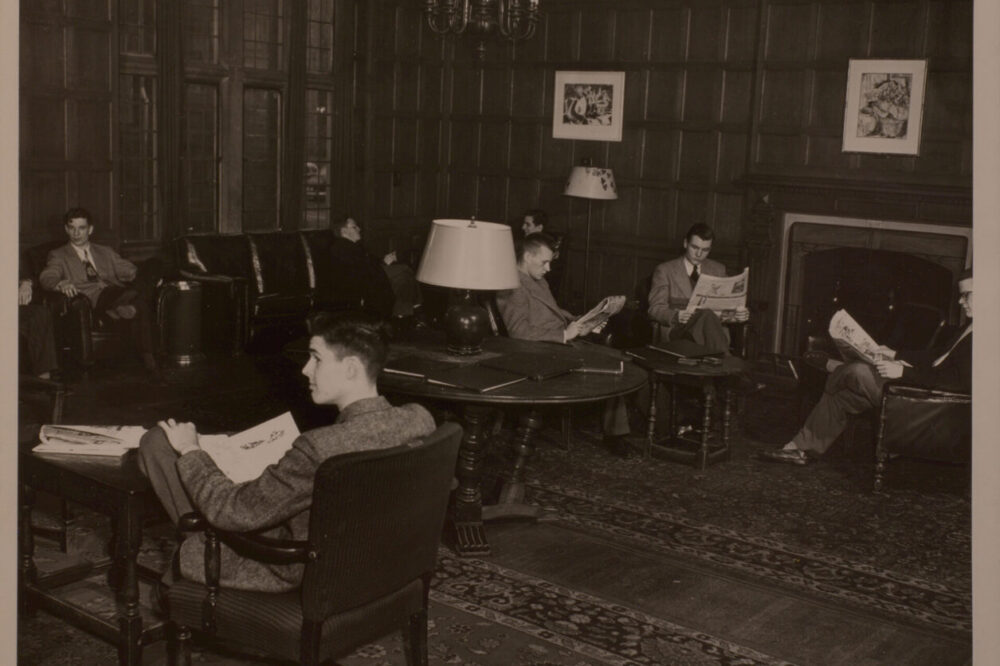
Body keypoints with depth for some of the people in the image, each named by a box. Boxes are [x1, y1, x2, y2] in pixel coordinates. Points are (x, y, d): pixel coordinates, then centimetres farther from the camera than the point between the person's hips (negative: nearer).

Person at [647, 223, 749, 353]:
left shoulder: (718, 270, 21)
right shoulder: (665, 270, 9)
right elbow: (655, 309, 0)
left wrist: (739, 313, -7)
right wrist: (676, 316, -22)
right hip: (675, 330, -3)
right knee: (707, 315, -36)